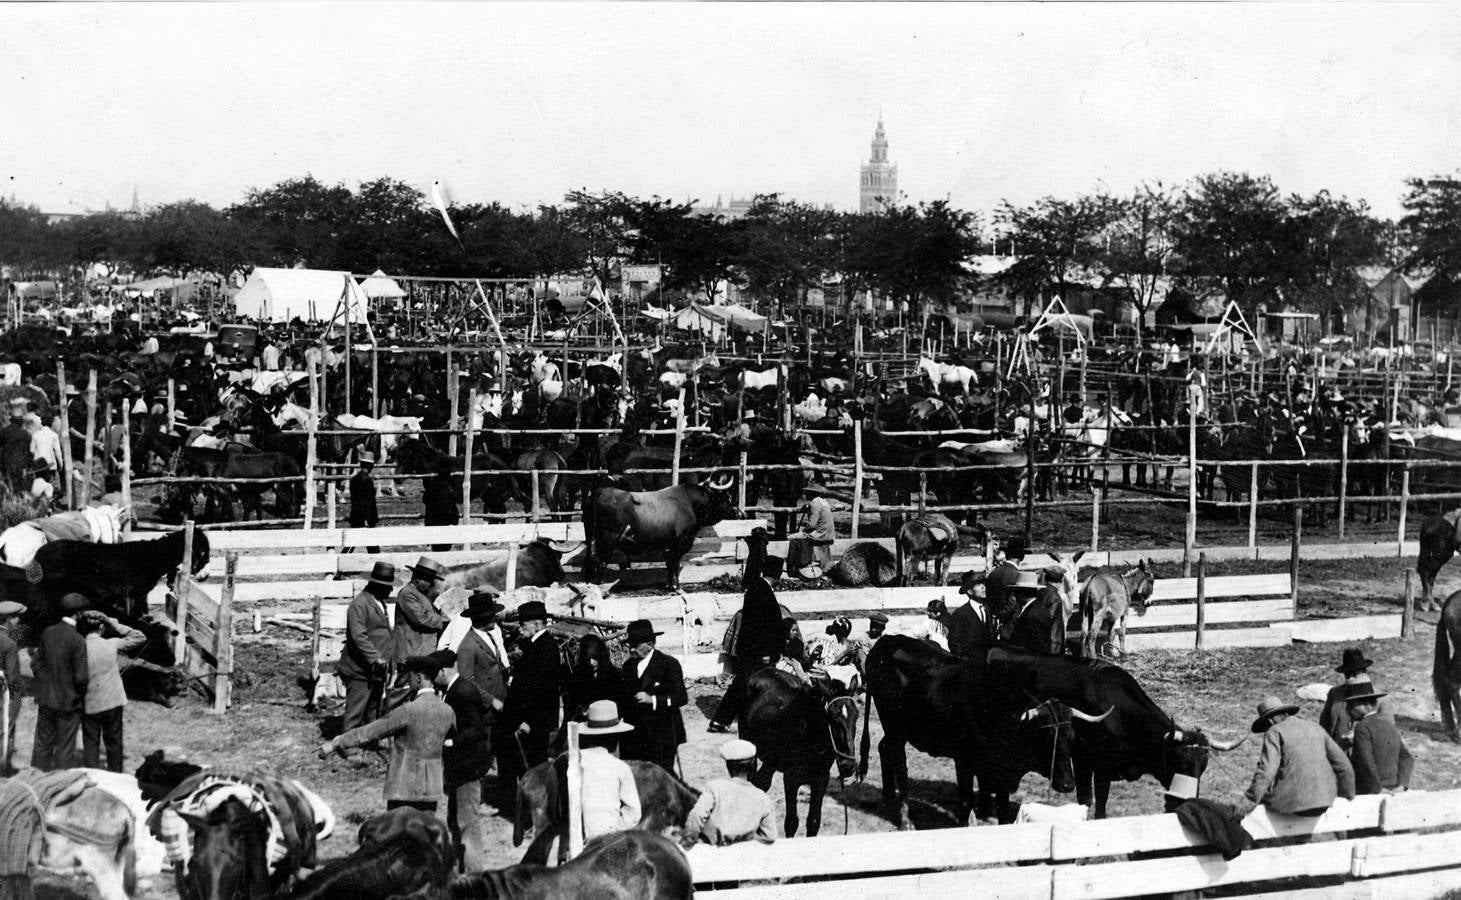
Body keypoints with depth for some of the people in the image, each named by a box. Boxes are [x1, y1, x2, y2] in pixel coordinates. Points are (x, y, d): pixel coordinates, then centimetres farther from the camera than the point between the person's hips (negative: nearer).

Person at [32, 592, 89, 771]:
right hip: (68, 701, -5)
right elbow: (80, 677, -18)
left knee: (43, 744, 16)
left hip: (45, 700, 5)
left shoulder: (47, 632, 0)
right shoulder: (78, 640, -18)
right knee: (65, 750, 6)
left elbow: (36, 664, 7)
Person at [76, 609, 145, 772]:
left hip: (89, 705, -1)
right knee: (113, 743, 14)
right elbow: (140, 638, 3)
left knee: (90, 744, 8)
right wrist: (114, 625, 1)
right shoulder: (111, 644, -9)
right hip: (112, 703, 1)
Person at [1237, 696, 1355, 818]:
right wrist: (1348, 796, 32)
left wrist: (1248, 802, -14)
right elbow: (1342, 763, 20)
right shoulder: (1314, 728, 17)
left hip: (1295, 802, -6)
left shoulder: (1275, 733, -1)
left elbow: (1266, 772, -15)